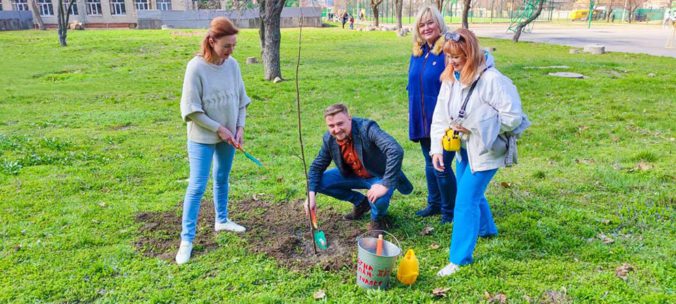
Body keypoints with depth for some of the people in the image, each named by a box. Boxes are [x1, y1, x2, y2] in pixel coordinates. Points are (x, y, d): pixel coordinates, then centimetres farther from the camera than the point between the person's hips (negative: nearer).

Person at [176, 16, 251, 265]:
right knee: (197, 186, -2)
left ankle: (222, 220, 39)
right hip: (203, 137, -5)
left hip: (228, 135, 5)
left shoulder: (233, 65, -3)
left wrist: (240, 128, -3)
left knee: (222, 179, 19)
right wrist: (218, 129, -15)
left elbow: (241, 100, 7)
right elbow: (191, 110, -16)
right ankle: (187, 239, 8)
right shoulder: (196, 67, -18)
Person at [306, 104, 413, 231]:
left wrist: (385, 185, -44)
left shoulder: (366, 128, -31)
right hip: (354, 175, 6)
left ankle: (377, 218, 3)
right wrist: (311, 194, -17)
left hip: (380, 177, -6)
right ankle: (360, 202, 12)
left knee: (379, 199, -37)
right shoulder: (329, 138, -13)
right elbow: (317, 166, -1)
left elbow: (396, 151, -42)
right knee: (320, 182, -10)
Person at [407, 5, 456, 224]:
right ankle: (434, 204, 35)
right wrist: (413, 115, 15)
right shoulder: (418, 52, 8)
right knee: (430, 164, 18)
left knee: (442, 166, 0)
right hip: (422, 120, 7)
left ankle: (449, 211, 18)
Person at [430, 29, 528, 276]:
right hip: (464, 147, 7)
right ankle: (486, 228, 52)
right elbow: (440, 115, 2)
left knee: (465, 200, -8)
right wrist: (436, 148, -8)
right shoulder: (450, 79, -1)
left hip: (485, 151, -7)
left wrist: (472, 127, -21)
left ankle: (460, 258, 4)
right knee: (472, 192, 23)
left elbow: (513, 116, -21)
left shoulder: (491, 79, -23)